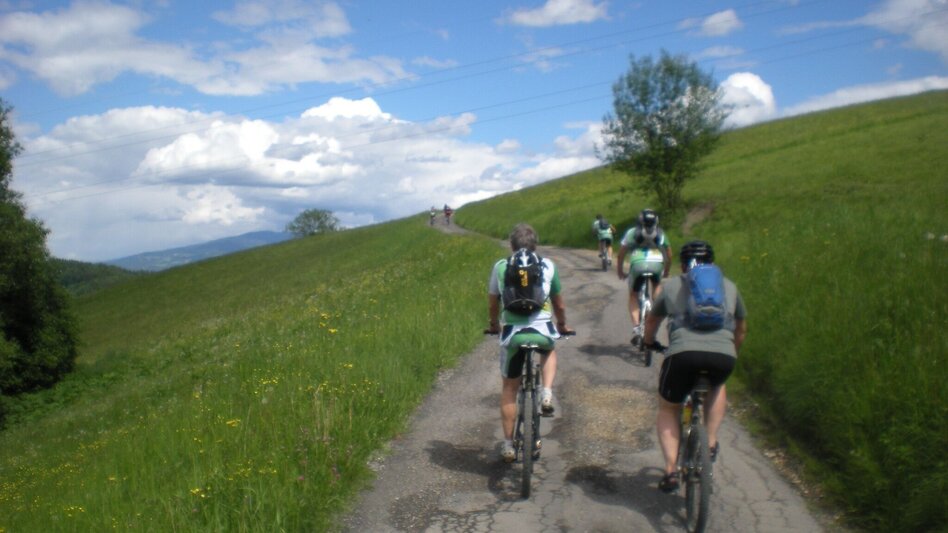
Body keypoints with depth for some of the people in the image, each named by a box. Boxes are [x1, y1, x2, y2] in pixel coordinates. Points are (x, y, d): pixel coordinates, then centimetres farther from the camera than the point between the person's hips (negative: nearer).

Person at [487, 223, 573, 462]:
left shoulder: (500, 266, 9)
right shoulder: (548, 265, 9)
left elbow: (493, 303, 18)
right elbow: (559, 304, 18)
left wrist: (494, 325, 38)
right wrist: (562, 326, 37)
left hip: (512, 331, 0)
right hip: (542, 329, 0)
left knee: (509, 387, 17)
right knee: (549, 351, 37)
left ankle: (508, 445, 22)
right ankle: (547, 394, 15)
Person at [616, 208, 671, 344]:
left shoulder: (631, 233, 25)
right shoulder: (661, 234, 29)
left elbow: (621, 254, 22)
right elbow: (669, 256, 31)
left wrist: (620, 271, 32)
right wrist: (666, 272, 43)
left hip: (638, 264, -1)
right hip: (657, 264, 1)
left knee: (633, 296, 16)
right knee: (656, 287, 35)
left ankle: (636, 326, -3)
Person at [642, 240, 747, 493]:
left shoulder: (670, 285, 23)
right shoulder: (729, 286, 28)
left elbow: (651, 322, 36)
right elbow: (742, 328, 40)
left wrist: (649, 343, 56)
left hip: (683, 353, -2)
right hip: (724, 356, 2)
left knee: (667, 409, 22)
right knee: (717, 387, 37)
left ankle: (671, 470, 9)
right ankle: (710, 444, 27)